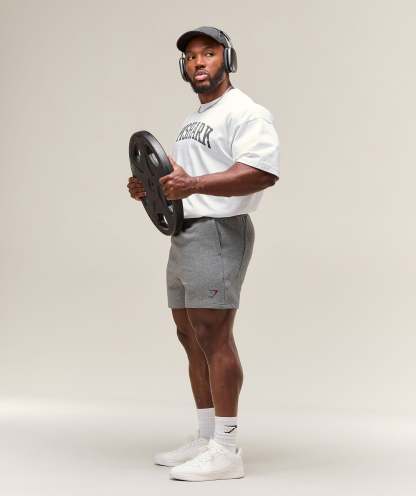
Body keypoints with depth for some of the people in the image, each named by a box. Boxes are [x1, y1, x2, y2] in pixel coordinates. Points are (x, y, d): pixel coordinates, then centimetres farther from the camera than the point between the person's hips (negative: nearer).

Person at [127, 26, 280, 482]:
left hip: (217, 234, -10)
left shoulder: (244, 112, -8)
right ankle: (205, 439, 17)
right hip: (184, 235, 10)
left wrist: (193, 184, -30)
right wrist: (151, 188, 11)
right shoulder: (193, 121, 23)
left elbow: (262, 172, -22)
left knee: (213, 337, -12)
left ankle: (225, 452, -9)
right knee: (192, 338, 10)